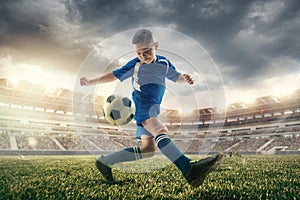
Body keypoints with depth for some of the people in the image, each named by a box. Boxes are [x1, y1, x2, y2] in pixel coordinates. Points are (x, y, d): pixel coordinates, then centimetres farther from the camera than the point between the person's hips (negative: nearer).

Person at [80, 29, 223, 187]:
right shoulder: (135, 65, -2)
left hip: (153, 109, 7)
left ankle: (105, 162, 14)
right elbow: (114, 75, 5)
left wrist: (185, 78, -2)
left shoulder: (164, 63, 10)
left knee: (148, 149, 5)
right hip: (141, 106, -7)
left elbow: (176, 77, 21)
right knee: (160, 130, -34)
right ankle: (189, 169, -50)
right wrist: (91, 82, 1)